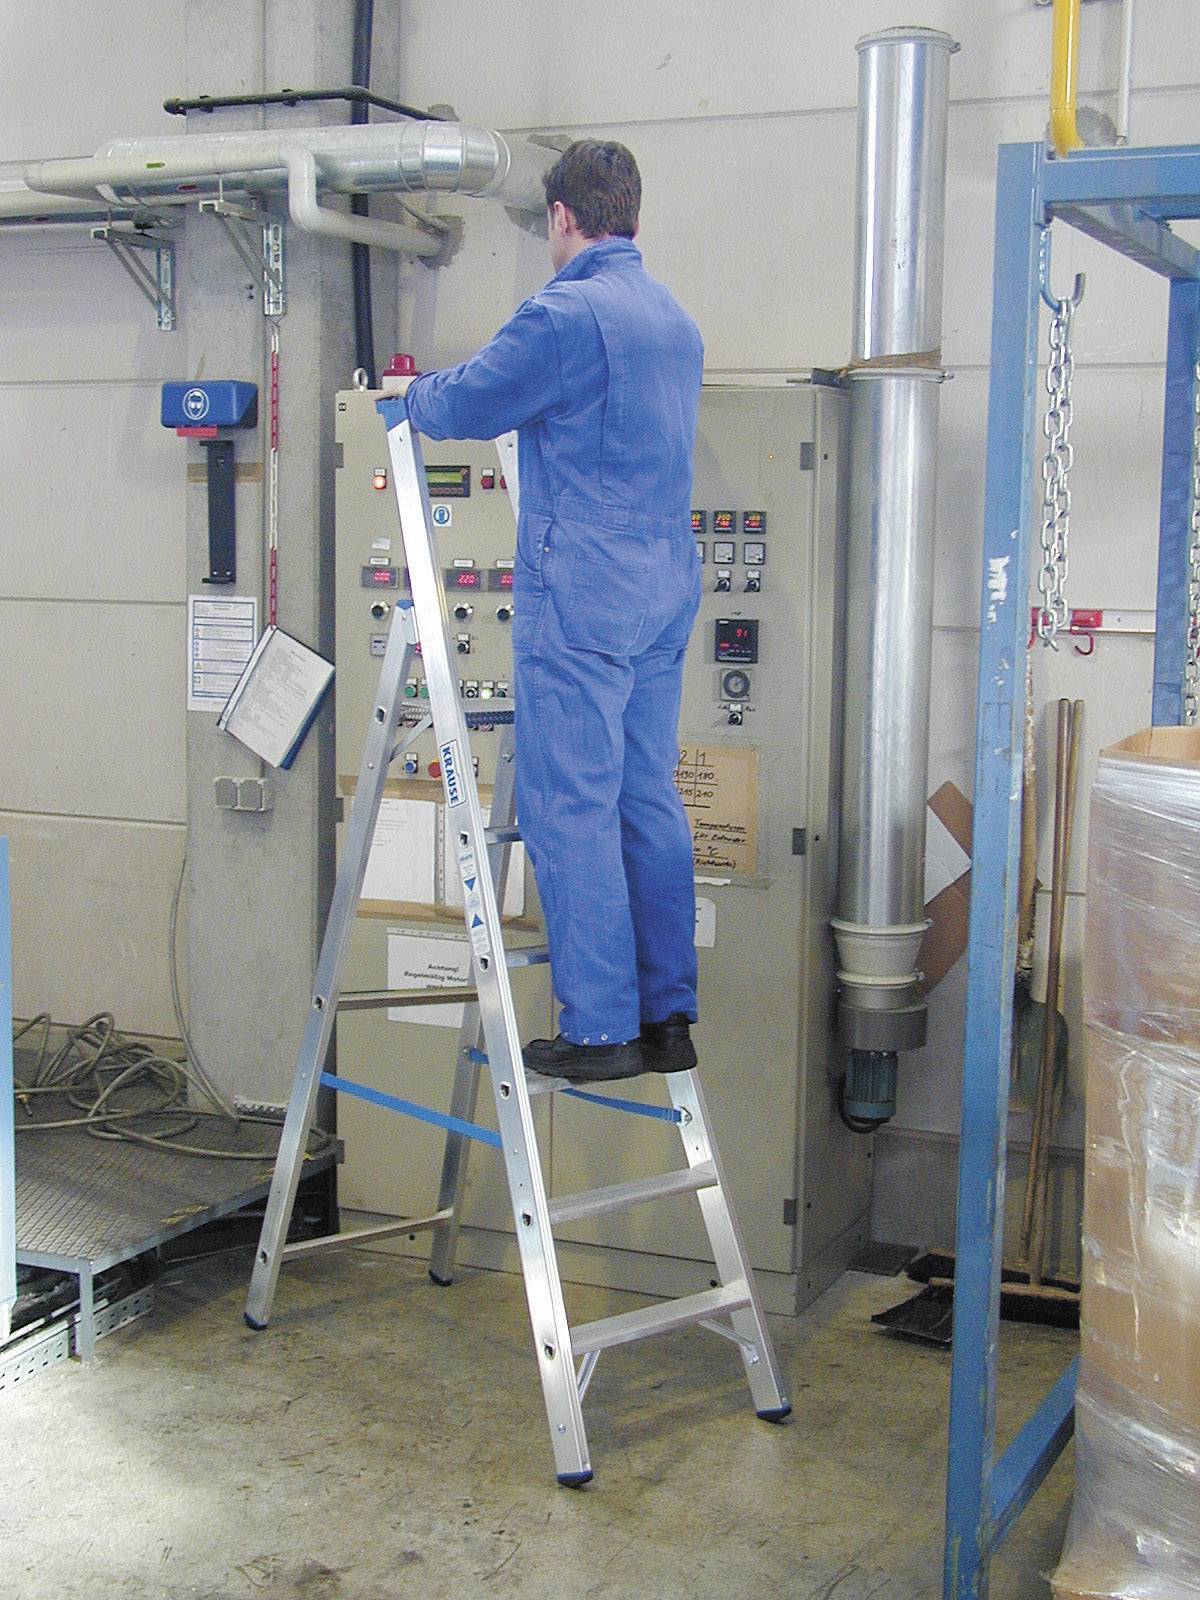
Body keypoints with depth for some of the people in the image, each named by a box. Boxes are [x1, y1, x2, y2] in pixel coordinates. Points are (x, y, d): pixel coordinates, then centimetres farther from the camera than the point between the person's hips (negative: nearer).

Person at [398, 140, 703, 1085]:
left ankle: (600, 1029, 0)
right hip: (666, 593, 9)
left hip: (580, 594, -9)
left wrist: (415, 397, 15)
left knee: (570, 810, -4)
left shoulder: (567, 312, -12)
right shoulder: (676, 319, 17)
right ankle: (667, 1017, 16)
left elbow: (465, 406, -9)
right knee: (650, 801, 11)